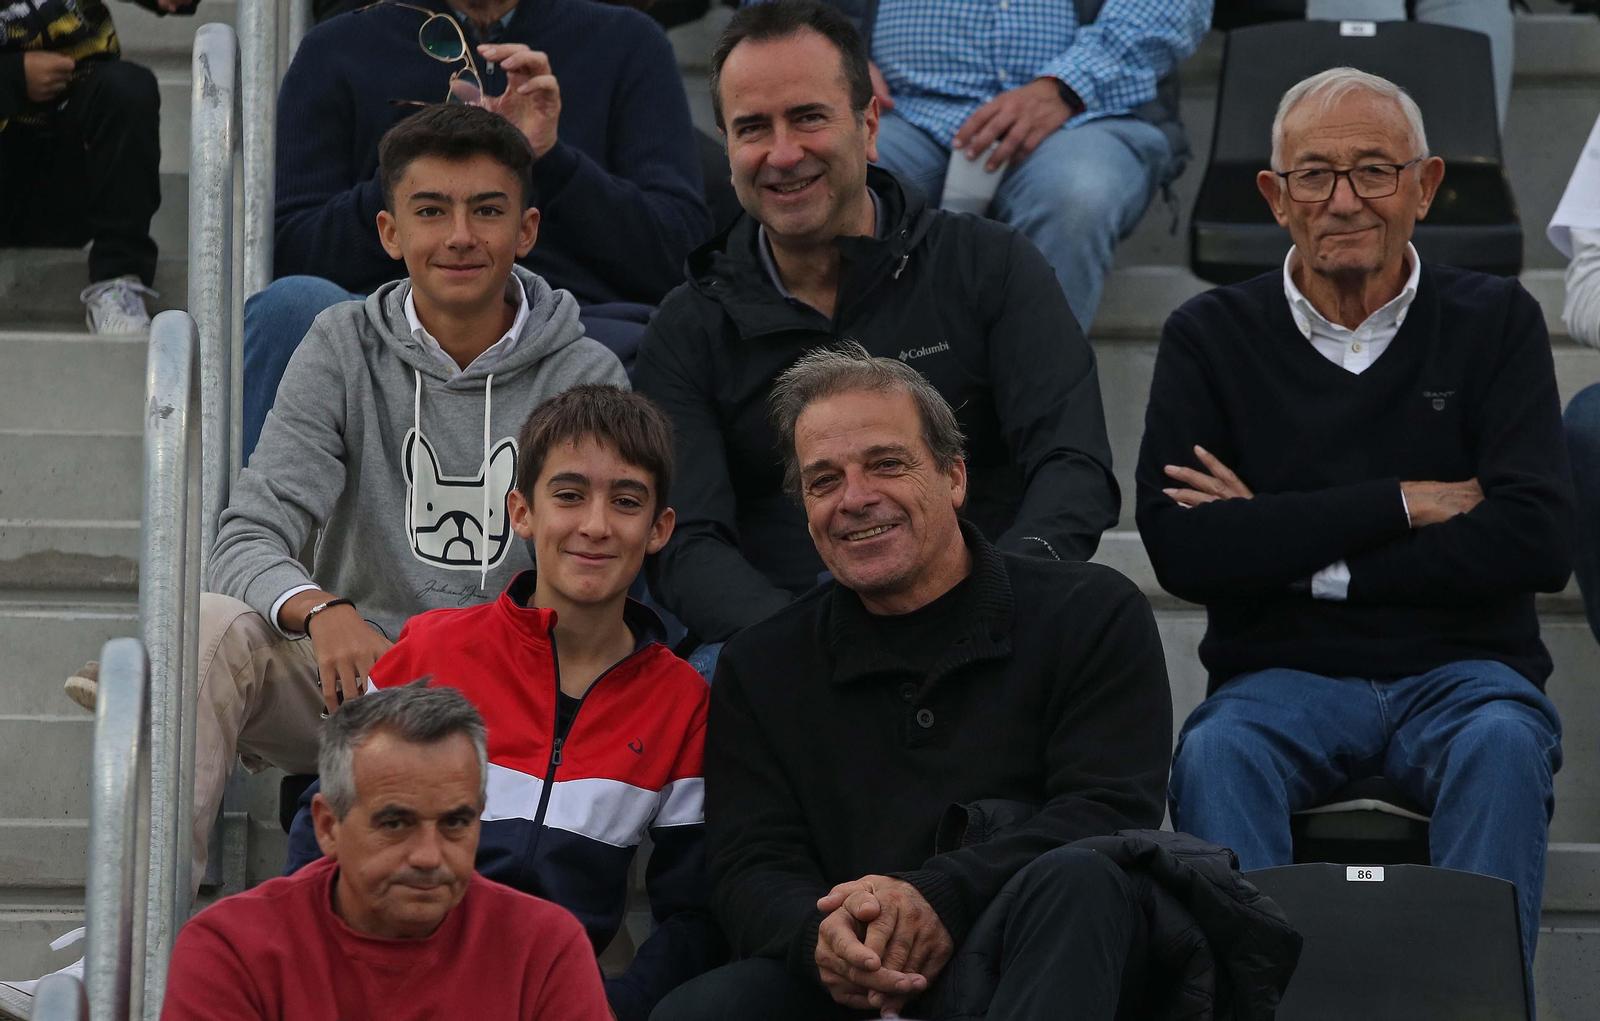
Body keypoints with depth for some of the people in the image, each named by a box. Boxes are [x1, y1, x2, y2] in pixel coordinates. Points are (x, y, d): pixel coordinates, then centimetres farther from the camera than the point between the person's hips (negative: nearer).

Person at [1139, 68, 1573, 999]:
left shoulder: (1495, 321, 8)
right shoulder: (1213, 337, 8)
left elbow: (1539, 540, -7)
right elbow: (1182, 549, -7)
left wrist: (1297, 558, -7)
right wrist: (1406, 504, -8)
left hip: (1460, 668, 0)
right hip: (1284, 675, 0)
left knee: (1503, 745, -34)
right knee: (1217, 754, -33)